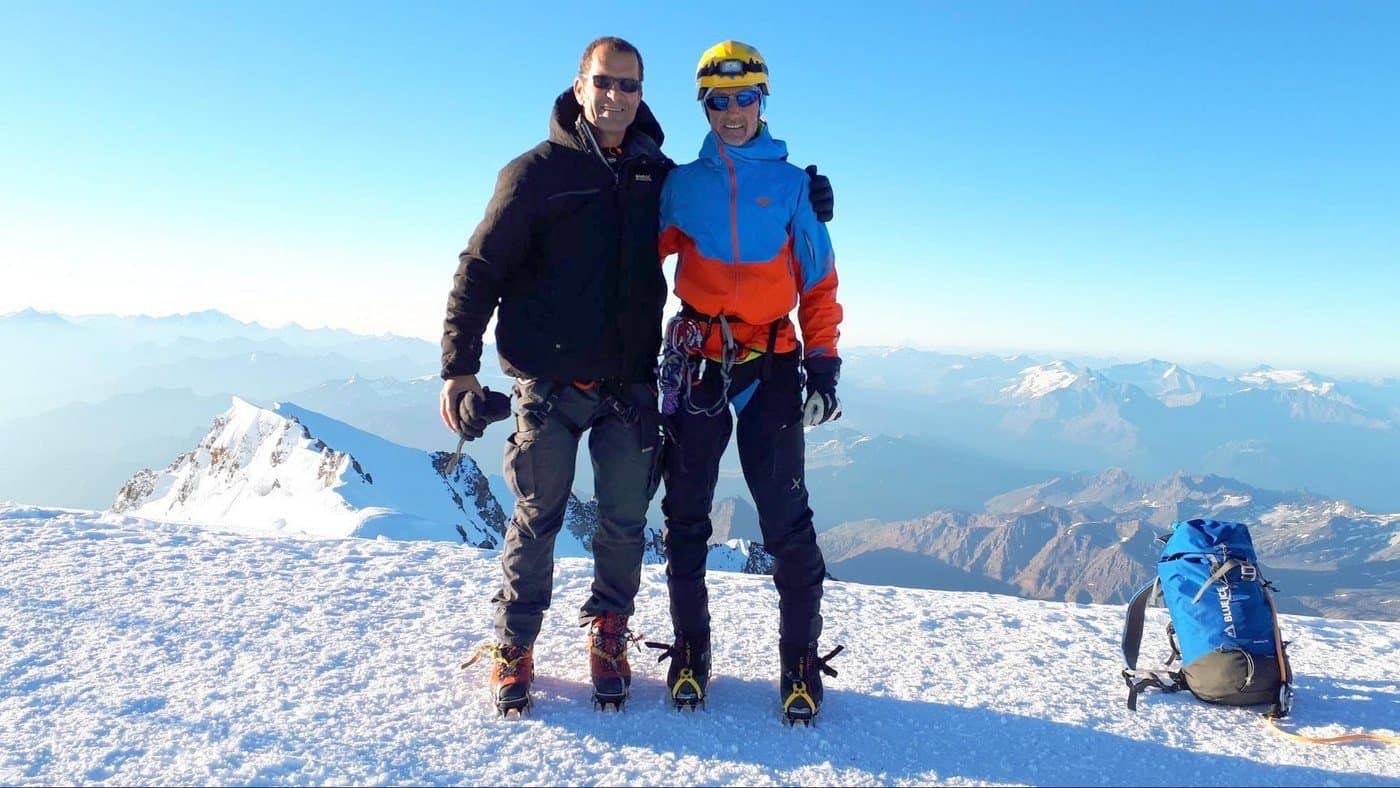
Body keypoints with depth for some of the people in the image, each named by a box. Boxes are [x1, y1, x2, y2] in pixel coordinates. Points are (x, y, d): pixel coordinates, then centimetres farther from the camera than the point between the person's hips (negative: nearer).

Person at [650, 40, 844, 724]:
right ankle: (689, 651, 19)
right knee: (686, 514, 6)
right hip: (696, 363, 2)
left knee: (786, 519, -4)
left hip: (773, 366, -1)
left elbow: (819, 282, 7)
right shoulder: (682, 184, 9)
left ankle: (801, 660, 9)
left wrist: (823, 364, -1)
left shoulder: (791, 182, 7)